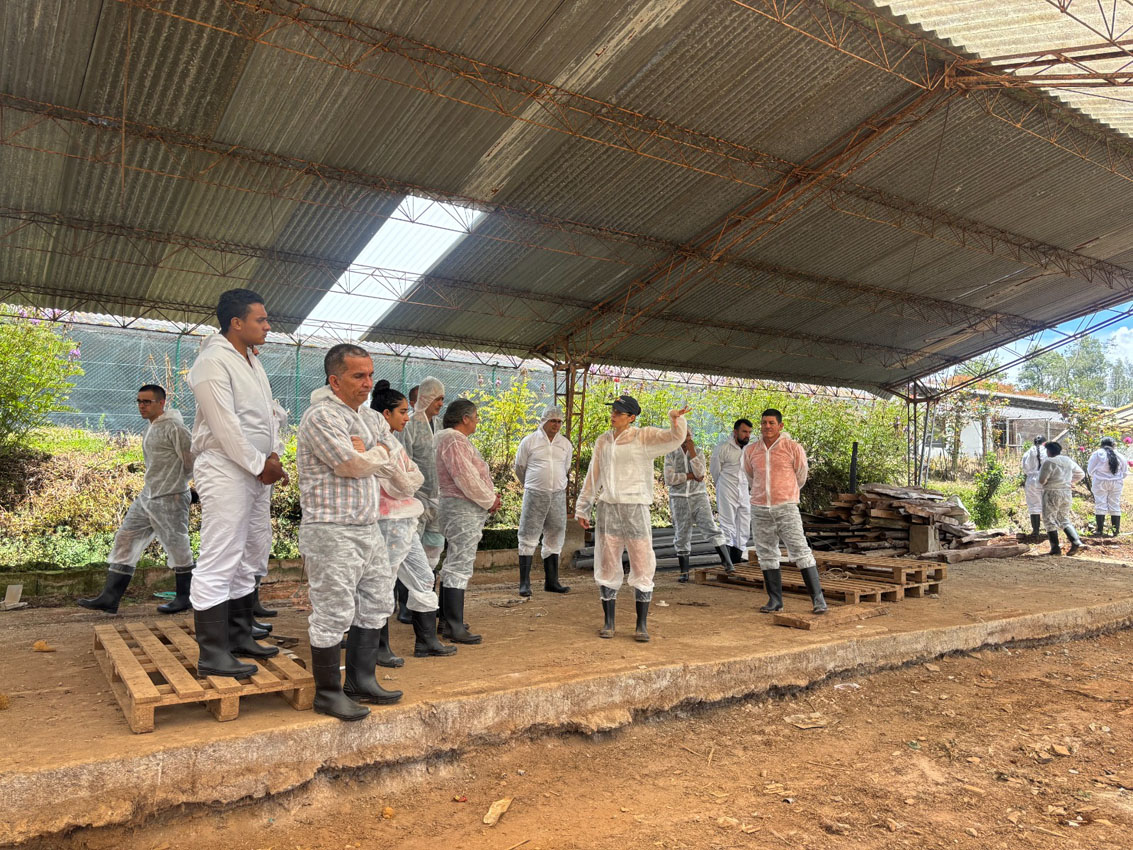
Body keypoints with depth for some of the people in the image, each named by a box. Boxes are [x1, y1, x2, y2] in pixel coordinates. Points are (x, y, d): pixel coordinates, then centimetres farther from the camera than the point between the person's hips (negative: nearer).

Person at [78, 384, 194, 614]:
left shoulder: (173, 427, -14)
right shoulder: (150, 427, 15)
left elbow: (192, 458, -16)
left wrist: (178, 483, -2)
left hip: (169, 498, -10)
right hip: (147, 496, 10)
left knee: (176, 544, 0)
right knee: (125, 539, 7)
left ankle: (184, 597, 13)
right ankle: (110, 597, 11)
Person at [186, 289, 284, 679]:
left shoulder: (253, 362, 17)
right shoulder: (213, 362, -11)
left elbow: (270, 412, 17)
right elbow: (225, 425, -17)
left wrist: (273, 455, 3)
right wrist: (259, 465, -12)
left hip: (258, 471, 10)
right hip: (226, 469, -10)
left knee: (250, 560, 15)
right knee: (219, 564, -6)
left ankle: (239, 636, 26)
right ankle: (213, 655, 0)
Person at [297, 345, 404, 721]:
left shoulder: (369, 417, 15)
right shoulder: (322, 416, -13)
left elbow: (390, 465, 12)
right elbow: (353, 465, -21)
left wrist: (365, 452, -6)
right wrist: (378, 452, -2)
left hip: (369, 527, 9)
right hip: (332, 532, -9)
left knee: (375, 605, 15)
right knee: (333, 614, -1)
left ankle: (361, 682, 27)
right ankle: (328, 693, 14)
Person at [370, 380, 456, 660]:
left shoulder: (391, 440, 15)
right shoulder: (380, 442, -17)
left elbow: (417, 477, 12)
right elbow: (398, 486, -20)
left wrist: (406, 480, -6)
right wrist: (407, 480, -3)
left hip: (405, 522, 10)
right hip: (391, 523, -10)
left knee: (423, 578, 14)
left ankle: (426, 641, 23)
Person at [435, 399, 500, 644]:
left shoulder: (449, 437, 17)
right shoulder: (454, 440, -17)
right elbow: (466, 478, -24)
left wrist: (489, 496, 8)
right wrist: (489, 500, -11)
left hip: (457, 507, 12)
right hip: (464, 510, -12)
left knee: (453, 565, 17)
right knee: (459, 568, -9)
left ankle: (448, 620, 26)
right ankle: (455, 628, -7)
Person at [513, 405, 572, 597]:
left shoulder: (565, 444, 10)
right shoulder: (530, 441, -1)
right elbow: (519, 468, 8)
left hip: (558, 496, 4)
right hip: (534, 495, -4)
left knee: (554, 539, 8)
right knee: (528, 537, -4)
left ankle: (551, 581, 17)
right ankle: (524, 583, 0)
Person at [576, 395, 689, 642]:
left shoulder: (644, 437, 0)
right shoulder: (603, 441, 12)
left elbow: (675, 437, -13)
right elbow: (593, 477, 18)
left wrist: (676, 419, -34)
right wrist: (582, 508, 19)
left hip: (635, 508, -3)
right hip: (607, 508, 4)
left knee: (642, 566, -1)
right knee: (607, 566, 7)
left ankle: (642, 624, 9)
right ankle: (608, 622, 19)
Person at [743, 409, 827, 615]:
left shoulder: (793, 448, -5)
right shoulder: (751, 450, 5)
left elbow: (801, 477, 10)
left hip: (786, 509, -4)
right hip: (760, 510, 4)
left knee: (800, 552, -8)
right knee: (766, 555, 7)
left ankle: (817, 597, -1)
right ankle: (775, 600, 16)